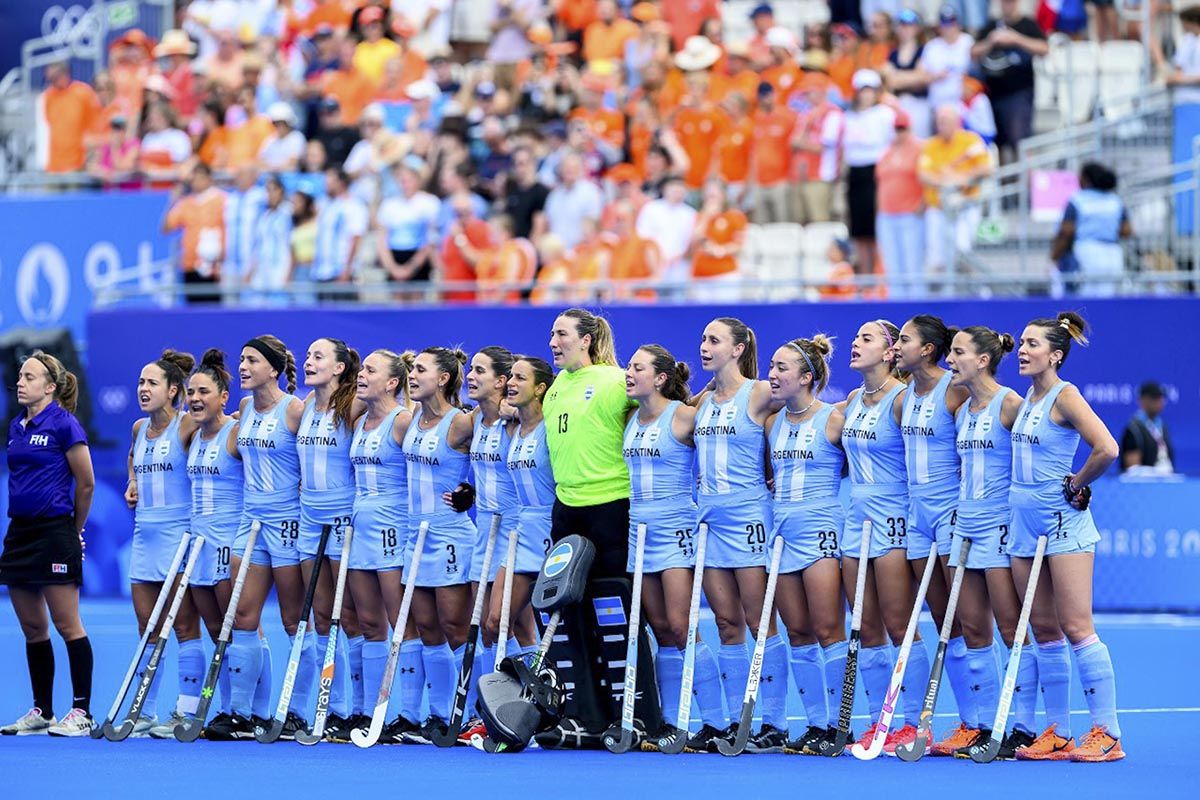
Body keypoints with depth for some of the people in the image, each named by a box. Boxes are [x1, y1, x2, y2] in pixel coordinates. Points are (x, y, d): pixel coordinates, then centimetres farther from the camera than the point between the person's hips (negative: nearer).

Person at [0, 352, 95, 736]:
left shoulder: (64, 425, -10)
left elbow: (86, 484, -5)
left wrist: (73, 529, 4)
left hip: (54, 532, -8)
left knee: (67, 625, -6)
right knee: (31, 628, 9)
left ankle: (81, 712, -4)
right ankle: (42, 712, 15)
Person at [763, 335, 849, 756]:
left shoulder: (833, 419, -5)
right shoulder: (772, 422, 12)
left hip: (821, 530, -6)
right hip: (782, 531, 6)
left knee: (827, 630, -8)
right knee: (798, 633, 6)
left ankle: (839, 725, -4)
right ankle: (816, 724, 10)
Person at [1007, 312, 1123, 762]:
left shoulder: (1064, 396, -11)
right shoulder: (1028, 399, 13)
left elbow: (1106, 449, -22)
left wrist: (1076, 486, -10)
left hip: (1063, 522, -8)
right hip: (1025, 522, 8)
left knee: (1076, 628, -11)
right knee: (1043, 631, 8)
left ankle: (1106, 734, -9)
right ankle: (1058, 734, 11)